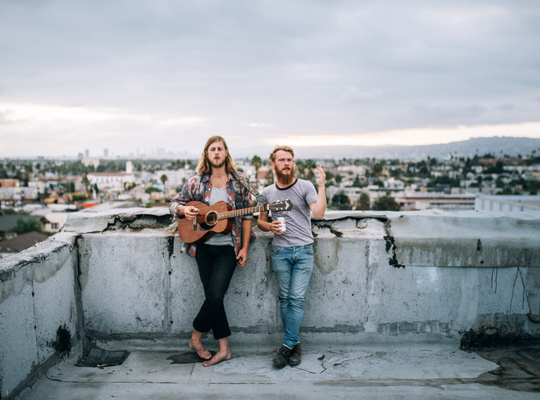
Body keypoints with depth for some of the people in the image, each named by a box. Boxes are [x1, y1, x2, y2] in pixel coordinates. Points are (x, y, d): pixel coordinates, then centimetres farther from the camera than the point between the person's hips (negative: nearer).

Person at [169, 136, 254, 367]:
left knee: (215, 296, -10)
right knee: (213, 297, 5)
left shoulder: (240, 181, 1)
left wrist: (244, 248, -4)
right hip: (203, 246, 2)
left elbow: (247, 215, 2)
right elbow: (174, 204, 11)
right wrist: (184, 210, -14)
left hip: (228, 248, -2)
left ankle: (196, 338, 14)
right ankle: (223, 348, 16)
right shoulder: (196, 181, 5)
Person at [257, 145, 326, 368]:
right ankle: (295, 344, 17)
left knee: (296, 299, -5)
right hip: (280, 251, 2)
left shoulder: (305, 186, 2)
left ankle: (287, 346, 3)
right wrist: (269, 227, -4)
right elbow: (260, 221, 18)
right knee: (285, 298, 4)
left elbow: (319, 214, -11)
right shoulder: (267, 192, 10)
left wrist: (322, 186, -17)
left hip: (304, 250, -2)